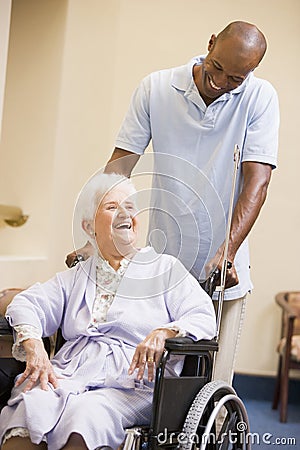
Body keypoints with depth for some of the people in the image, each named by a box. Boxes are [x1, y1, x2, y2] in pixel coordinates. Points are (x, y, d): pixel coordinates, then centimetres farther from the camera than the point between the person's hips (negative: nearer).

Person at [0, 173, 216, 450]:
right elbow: (28, 303, 13)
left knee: (84, 414, -35)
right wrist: (34, 347, -10)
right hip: (69, 373, 3)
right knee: (30, 406, -31)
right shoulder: (76, 276, 26)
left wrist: (163, 332, -19)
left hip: (132, 385, -3)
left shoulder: (166, 268, 15)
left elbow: (205, 318, 3)